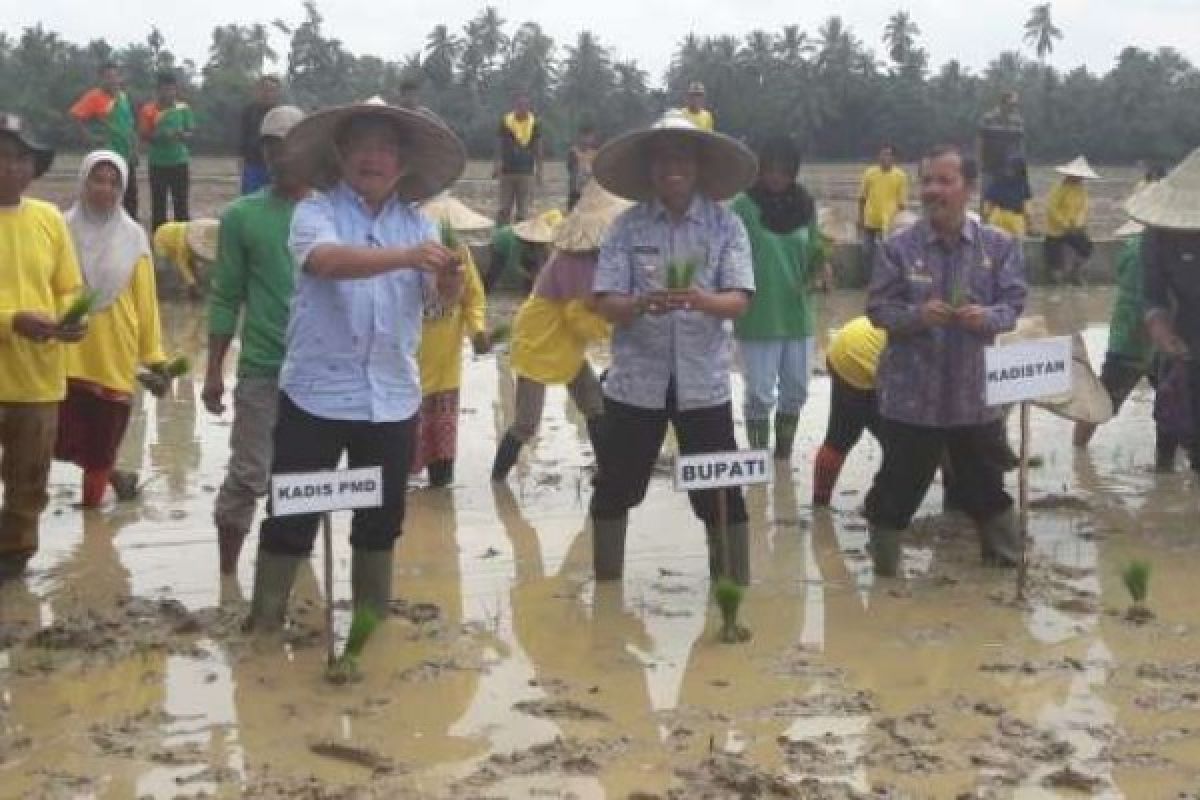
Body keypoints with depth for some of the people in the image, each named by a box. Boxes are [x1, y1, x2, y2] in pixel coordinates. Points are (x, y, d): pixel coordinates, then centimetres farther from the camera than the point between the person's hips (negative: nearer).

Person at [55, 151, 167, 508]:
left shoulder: (133, 237, 0)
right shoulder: (65, 229, -2)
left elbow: (145, 301, 2)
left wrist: (155, 357, -1)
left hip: (115, 360, 0)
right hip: (69, 354, 0)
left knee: (101, 444, 6)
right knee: (65, 442, -1)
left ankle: (90, 505, 26)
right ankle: (116, 477, 27)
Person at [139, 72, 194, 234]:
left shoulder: (184, 108, 3)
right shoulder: (148, 110, -1)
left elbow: (190, 134, 6)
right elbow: (144, 136, -1)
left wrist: (182, 135, -16)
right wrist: (159, 135, -19)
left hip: (179, 162, 1)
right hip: (157, 163, -1)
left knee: (181, 204, 3)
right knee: (158, 205, 4)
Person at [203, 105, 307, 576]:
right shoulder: (242, 216, 1)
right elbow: (226, 298, 2)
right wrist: (213, 372, -1)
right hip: (262, 369, -2)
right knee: (248, 476, -2)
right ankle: (227, 575, 10)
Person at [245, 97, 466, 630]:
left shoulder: (417, 223, 6)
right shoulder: (316, 211, -5)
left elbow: (444, 297, -4)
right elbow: (329, 261, -27)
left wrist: (451, 280, -28)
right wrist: (406, 257, -39)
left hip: (392, 398, 4)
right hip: (317, 393, -4)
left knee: (381, 517, 15)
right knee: (292, 515, 2)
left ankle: (373, 619, 30)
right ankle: (265, 622, 15)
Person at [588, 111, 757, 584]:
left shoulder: (726, 225, 0)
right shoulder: (627, 226, 0)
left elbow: (740, 301, -8)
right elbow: (605, 305, -5)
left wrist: (702, 301, -29)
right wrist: (643, 303, -26)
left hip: (704, 382, -1)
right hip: (635, 381, 1)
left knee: (722, 495, 2)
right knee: (614, 491, 9)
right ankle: (607, 589, 25)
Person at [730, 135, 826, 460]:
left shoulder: (803, 205, 2)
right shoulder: (744, 206, -11)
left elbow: (811, 256, 10)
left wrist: (817, 262, -11)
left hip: (797, 314, 5)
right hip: (757, 317, -5)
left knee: (795, 391, 13)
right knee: (760, 395, 2)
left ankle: (783, 458, 30)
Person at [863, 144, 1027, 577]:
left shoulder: (999, 245, 0)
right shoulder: (898, 247, -5)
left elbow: (1014, 303, 0)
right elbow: (877, 308, -4)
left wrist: (987, 317, -21)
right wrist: (916, 315, -23)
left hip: (975, 390, 2)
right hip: (910, 392, -1)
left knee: (984, 481, 16)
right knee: (899, 482, 6)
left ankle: (1007, 558, 33)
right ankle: (884, 566, 22)